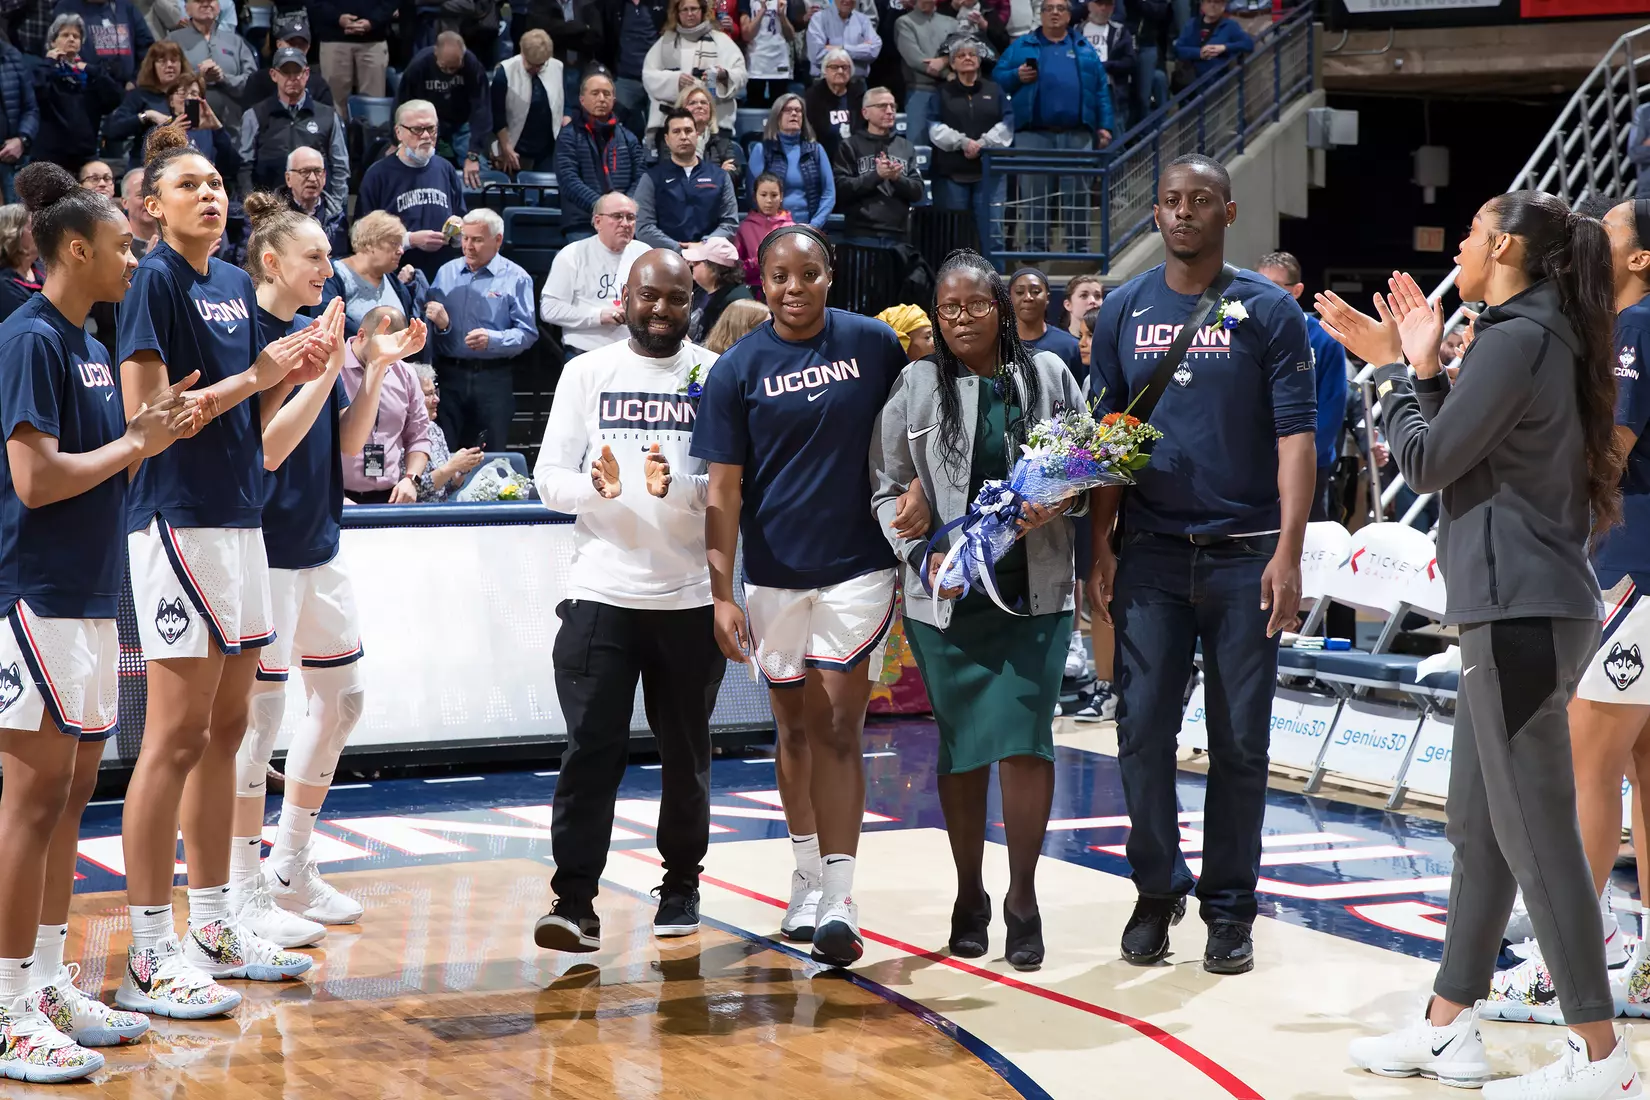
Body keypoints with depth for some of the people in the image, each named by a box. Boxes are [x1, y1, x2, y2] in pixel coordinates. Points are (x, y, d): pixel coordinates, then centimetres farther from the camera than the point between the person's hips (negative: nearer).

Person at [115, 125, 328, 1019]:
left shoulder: (236, 284, 15)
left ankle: (212, 927, 21)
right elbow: (148, 416, -16)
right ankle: (149, 955, -3)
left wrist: (294, 373, 3)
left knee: (226, 730, 12)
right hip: (177, 524, -8)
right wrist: (254, 375, -15)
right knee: (176, 736, -8)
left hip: (238, 520, 8)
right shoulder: (155, 280, -9)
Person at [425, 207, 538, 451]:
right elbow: (429, 320, 9)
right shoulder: (446, 273, 13)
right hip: (449, 375, 3)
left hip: (494, 378, -2)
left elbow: (527, 333, -6)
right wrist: (438, 323, -14)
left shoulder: (515, 279, 2)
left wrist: (493, 339, -21)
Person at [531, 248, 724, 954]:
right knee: (591, 746, -8)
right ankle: (574, 901, -8)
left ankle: (681, 886, 26)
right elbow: (549, 475, 2)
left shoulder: (717, 376, 4)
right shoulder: (587, 372, 7)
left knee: (685, 750, 11)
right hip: (601, 591, 0)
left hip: (691, 596, 0)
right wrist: (596, 487, -19)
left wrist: (678, 487, -22)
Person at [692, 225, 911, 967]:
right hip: (774, 577, 1)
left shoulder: (874, 344, -1)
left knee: (839, 731, -6)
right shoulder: (738, 370, -3)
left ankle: (838, 899, -7)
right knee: (796, 730, 13)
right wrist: (721, 593, -7)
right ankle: (806, 877, 29)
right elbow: (723, 490, -3)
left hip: (857, 567, -1)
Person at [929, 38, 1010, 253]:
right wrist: (962, 142, -16)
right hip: (952, 171, 0)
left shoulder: (994, 91, 16)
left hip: (989, 170, 0)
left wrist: (983, 143, -13)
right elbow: (935, 127, -1)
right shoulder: (943, 93, 12)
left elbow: (1007, 124, 4)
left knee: (991, 228, -7)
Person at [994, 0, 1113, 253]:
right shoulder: (1022, 47, 11)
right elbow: (997, 77, 7)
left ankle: (1079, 247, 7)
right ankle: (1034, 247, 5)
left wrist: (1105, 125, 4)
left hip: (1077, 134, 1)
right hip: (1034, 133, -1)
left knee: (1077, 193, 2)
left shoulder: (1083, 49, 15)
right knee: (1034, 193, 0)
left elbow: (1101, 89, 12)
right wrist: (1016, 76, -13)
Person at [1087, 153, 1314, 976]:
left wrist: (1288, 552, -13)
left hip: (1244, 555, -2)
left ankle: (1229, 907, 14)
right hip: (1151, 554, 2)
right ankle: (1157, 887, 17)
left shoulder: (1268, 312, 0)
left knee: (1240, 740, 4)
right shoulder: (1124, 311, 7)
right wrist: (1100, 549, 0)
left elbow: (1295, 437, -4)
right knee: (1142, 729, 0)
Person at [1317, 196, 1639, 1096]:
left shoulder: (1516, 339, -13)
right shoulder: (1542, 337, 17)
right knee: (1476, 825, 14)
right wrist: (1401, 362, 17)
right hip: (1518, 609, 10)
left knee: (1535, 833, -7)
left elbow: (1428, 462, -12)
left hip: (1521, 611, -10)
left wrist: (1402, 368, 3)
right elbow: (1457, 449, 18)